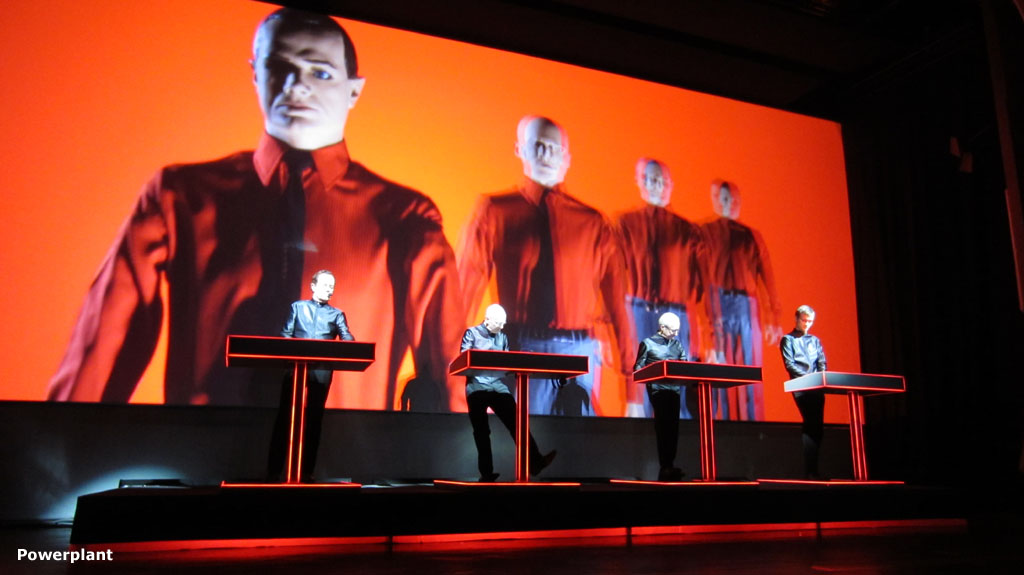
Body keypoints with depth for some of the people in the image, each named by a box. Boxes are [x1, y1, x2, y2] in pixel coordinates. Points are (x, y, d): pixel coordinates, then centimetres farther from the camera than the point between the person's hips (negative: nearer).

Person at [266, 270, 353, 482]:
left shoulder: (336, 314, 15)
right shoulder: (298, 307, 14)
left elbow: (347, 338, 2)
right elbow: (285, 335, 8)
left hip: (321, 370, 1)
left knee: (314, 420, 3)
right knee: (285, 417, -1)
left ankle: (307, 471, 9)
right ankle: (274, 470, 3)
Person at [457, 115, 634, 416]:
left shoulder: (593, 222, 10)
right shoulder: (494, 212, 6)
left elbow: (617, 303, 5)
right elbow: (464, 290, 1)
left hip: (580, 353, 2)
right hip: (521, 349, -1)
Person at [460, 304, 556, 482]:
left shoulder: (503, 337, 14)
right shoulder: (472, 333, 1)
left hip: (499, 386, 3)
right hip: (477, 387, -3)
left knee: (516, 423, -8)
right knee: (481, 431, 2)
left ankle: (535, 463, -11)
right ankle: (486, 473, 8)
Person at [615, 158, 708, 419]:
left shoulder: (687, 231, 11)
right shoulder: (625, 224, 6)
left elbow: (702, 282, 5)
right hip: (638, 315, -1)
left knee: (681, 395, 0)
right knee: (641, 393, -2)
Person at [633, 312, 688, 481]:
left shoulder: (677, 345, 17)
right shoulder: (648, 343, 3)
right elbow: (638, 368, 1)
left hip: (674, 388, 5)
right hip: (657, 389, -5)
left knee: (672, 426, 2)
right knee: (663, 425, -10)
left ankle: (669, 466, 8)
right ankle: (665, 466, -9)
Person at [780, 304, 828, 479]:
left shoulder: (815, 340, 21)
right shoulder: (788, 339, 7)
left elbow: (822, 363, 13)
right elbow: (789, 364, -5)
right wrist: (808, 376, -17)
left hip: (817, 387, 5)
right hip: (800, 387, -5)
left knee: (817, 425, 2)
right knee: (811, 424, -15)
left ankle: (812, 469, 9)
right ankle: (809, 470, -12)